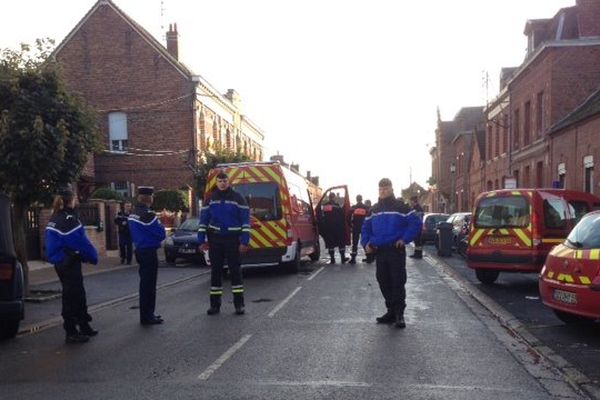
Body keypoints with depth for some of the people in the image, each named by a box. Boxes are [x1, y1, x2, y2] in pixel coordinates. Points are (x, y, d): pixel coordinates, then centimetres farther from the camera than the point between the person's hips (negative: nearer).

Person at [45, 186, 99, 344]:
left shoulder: (55, 219, 11)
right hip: (69, 264, -9)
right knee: (71, 296, -1)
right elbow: (82, 242, -20)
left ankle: (84, 326, 28)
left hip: (60, 263, 9)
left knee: (78, 295, 17)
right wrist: (94, 256, -4)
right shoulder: (69, 219, -19)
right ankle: (71, 333, 7)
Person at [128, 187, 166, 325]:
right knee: (149, 284, -1)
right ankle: (147, 317, 5)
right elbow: (162, 234, -19)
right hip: (149, 253, -9)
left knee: (145, 283, 17)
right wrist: (161, 225, 2)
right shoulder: (148, 214, -21)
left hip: (140, 251, 9)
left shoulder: (132, 214, 8)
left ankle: (146, 314, 27)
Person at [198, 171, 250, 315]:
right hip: (215, 239, 2)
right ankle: (215, 304, 14)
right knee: (215, 271, 6)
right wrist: (202, 240, 2)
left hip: (233, 239, -2)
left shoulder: (238, 198, -1)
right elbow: (203, 219, 8)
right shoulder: (210, 199, 6)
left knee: (235, 270, 1)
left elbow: (245, 220, -3)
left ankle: (239, 304, 8)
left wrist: (244, 241, -9)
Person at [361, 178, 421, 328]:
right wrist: (366, 243, 6)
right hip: (379, 252, 6)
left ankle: (399, 313, -1)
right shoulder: (374, 210, 15)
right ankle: (391, 311, 19)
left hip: (396, 251, -6)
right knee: (384, 282, 9)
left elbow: (416, 223, -9)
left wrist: (405, 239, -14)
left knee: (398, 282, -6)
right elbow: (366, 228, 21)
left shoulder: (400, 207, -3)